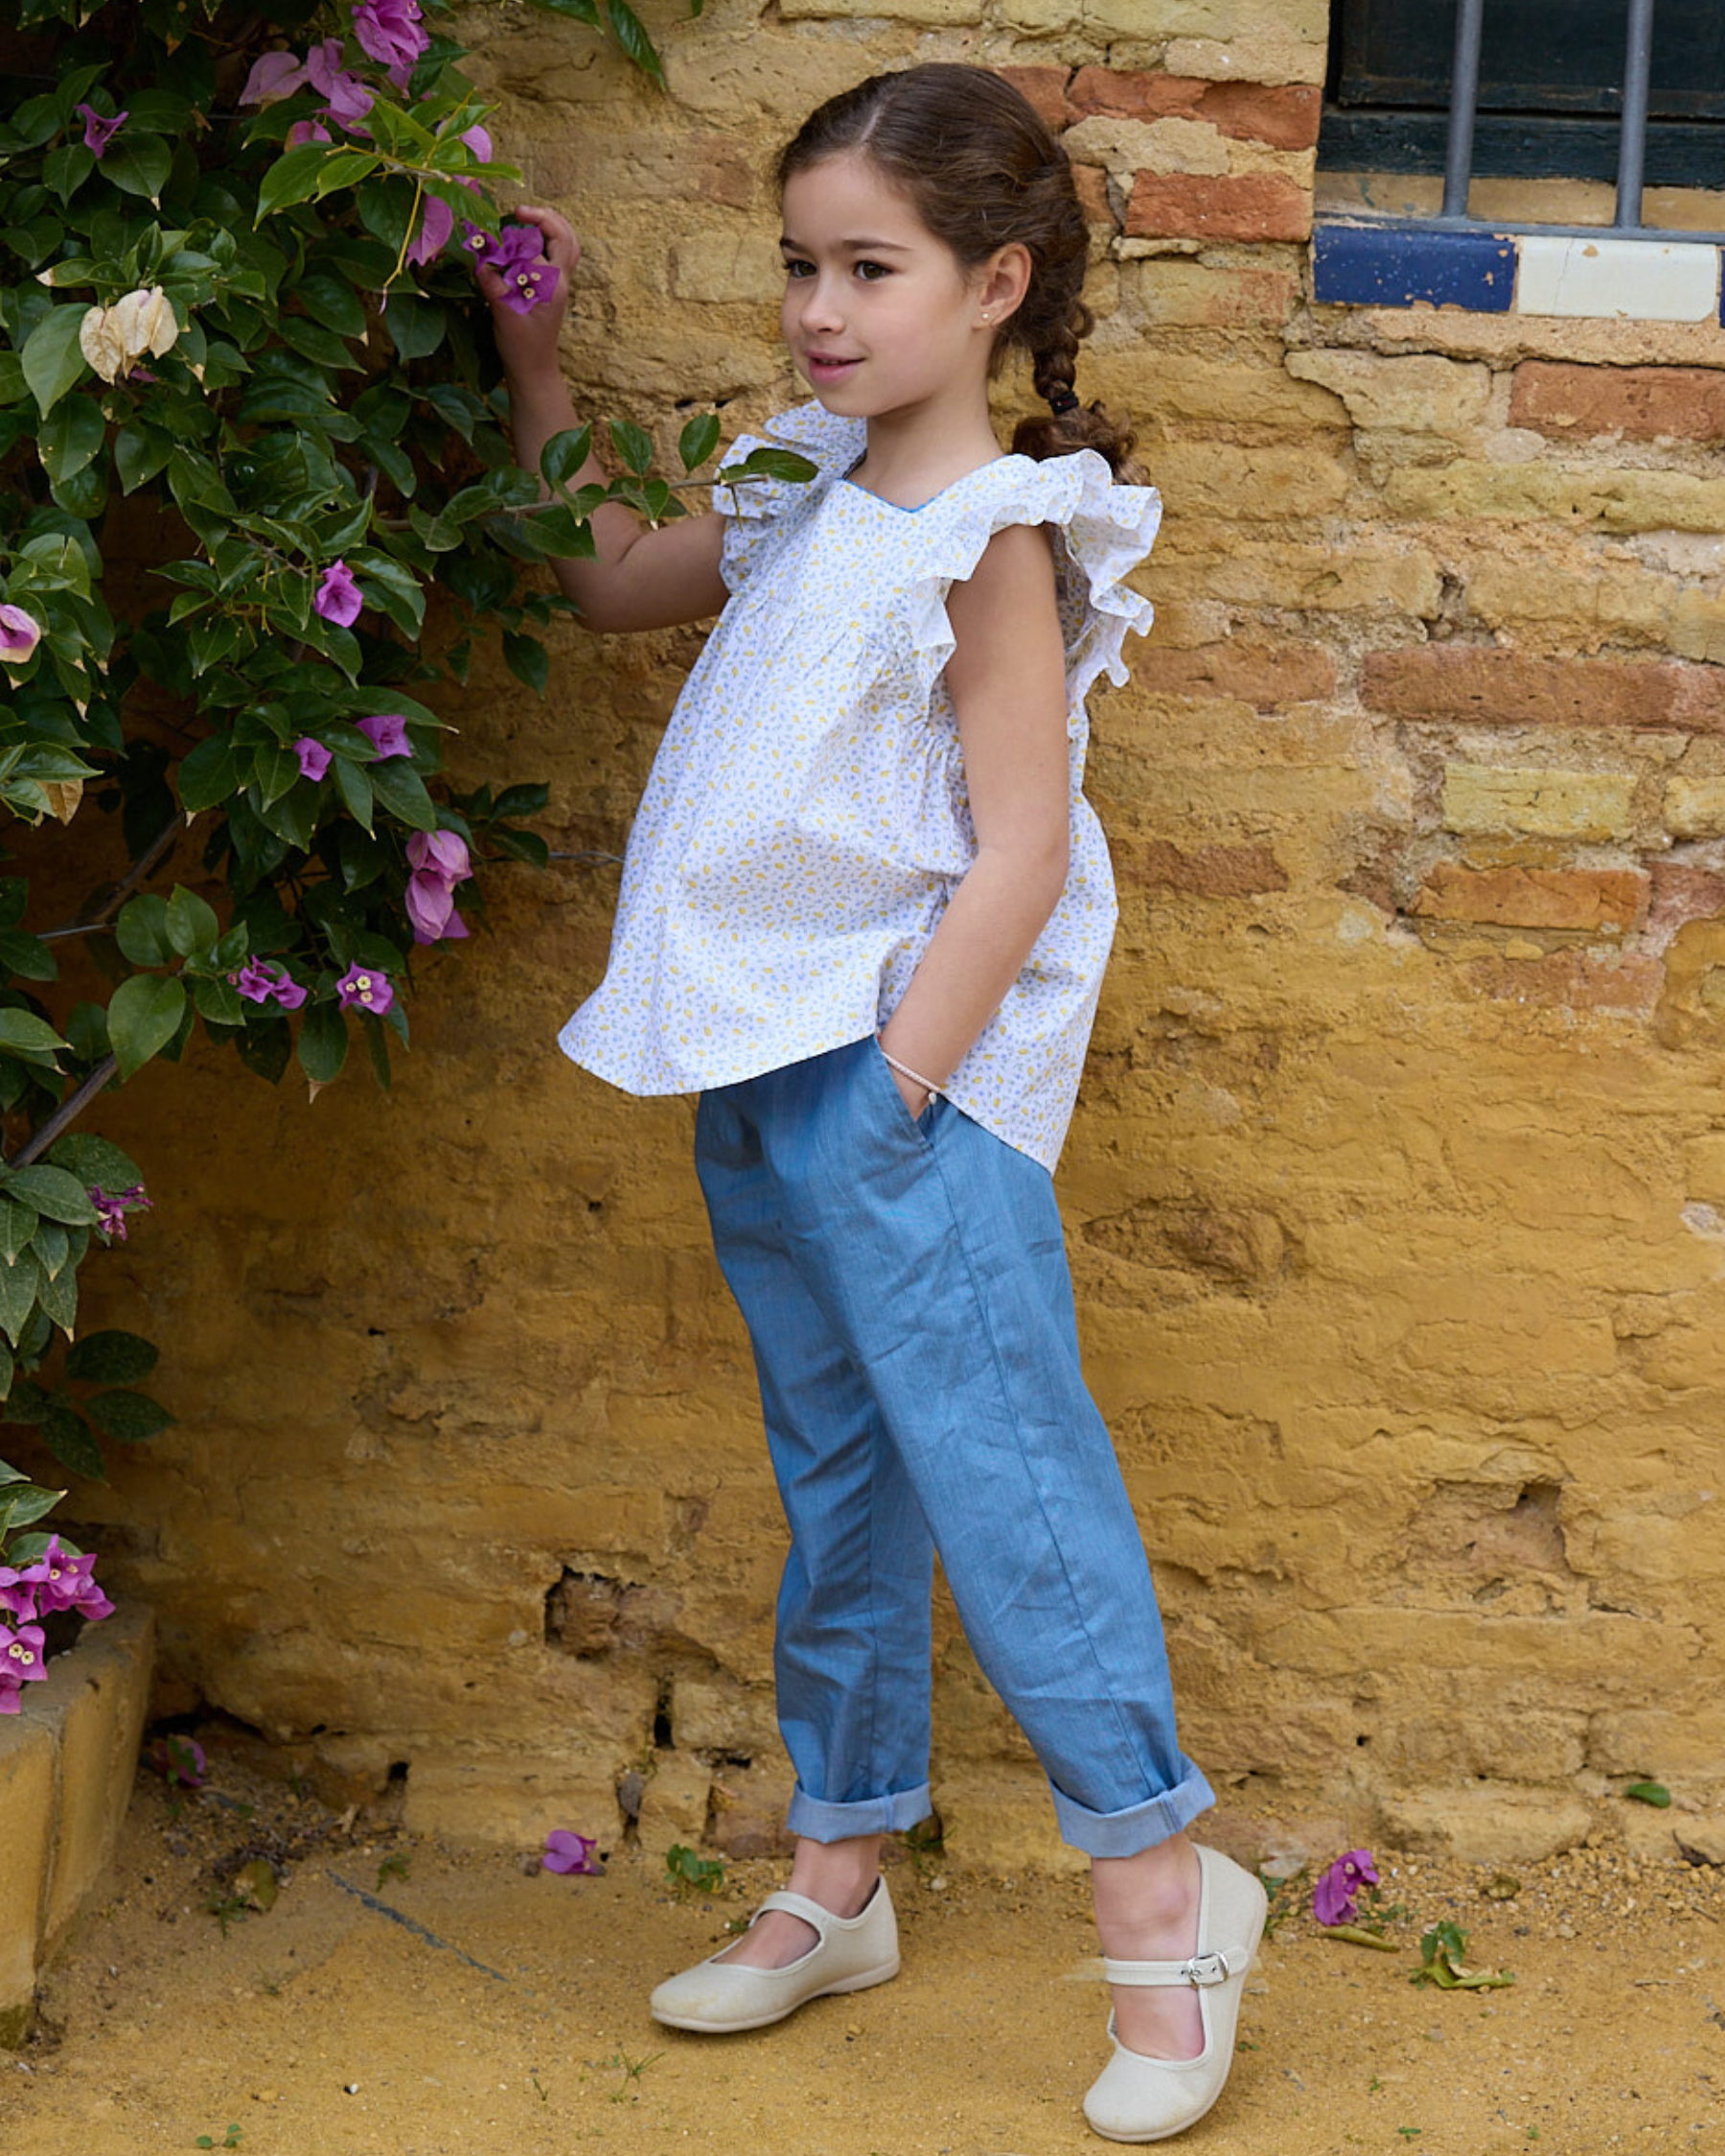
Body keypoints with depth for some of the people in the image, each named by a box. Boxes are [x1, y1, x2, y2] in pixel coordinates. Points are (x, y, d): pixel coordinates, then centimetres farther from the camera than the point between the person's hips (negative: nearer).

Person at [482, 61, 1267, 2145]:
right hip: (764, 1061, 8)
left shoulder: (993, 538, -13)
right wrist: (531, 366, 22)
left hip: (906, 1068, -8)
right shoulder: (806, 496, 10)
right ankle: (837, 1876, 24)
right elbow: (612, 580, 28)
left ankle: (1159, 1883, 0)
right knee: (838, 1474, 15)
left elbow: (1018, 857, -16)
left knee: (993, 1462, -10)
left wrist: (895, 1088, -18)